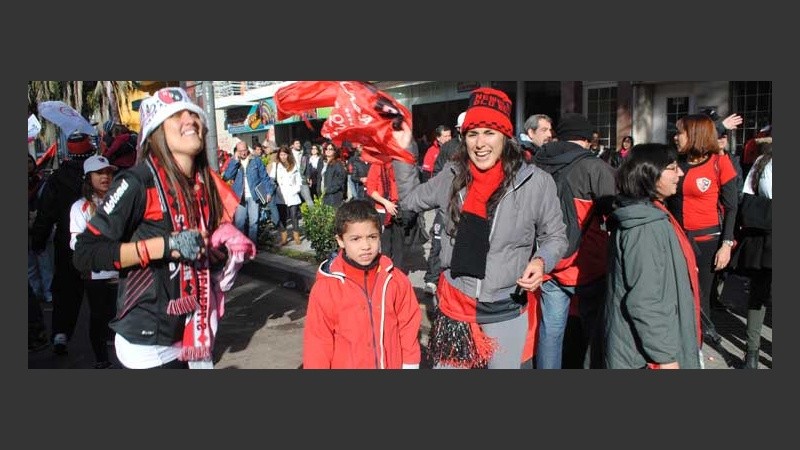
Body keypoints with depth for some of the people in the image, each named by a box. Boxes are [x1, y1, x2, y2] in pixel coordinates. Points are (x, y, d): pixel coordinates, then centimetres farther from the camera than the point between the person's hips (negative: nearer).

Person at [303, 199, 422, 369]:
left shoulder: (397, 281, -7)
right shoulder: (326, 287, -14)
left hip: (392, 364, 2)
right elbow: (317, 343, -8)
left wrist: (410, 364, 3)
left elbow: (409, 329, 2)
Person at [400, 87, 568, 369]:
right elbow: (408, 201, 14)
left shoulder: (535, 182, -13)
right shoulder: (453, 175, -2)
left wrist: (541, 261, -19)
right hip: (453, 305, 2)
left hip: (505, 312, -2)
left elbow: (555, 237, -2)